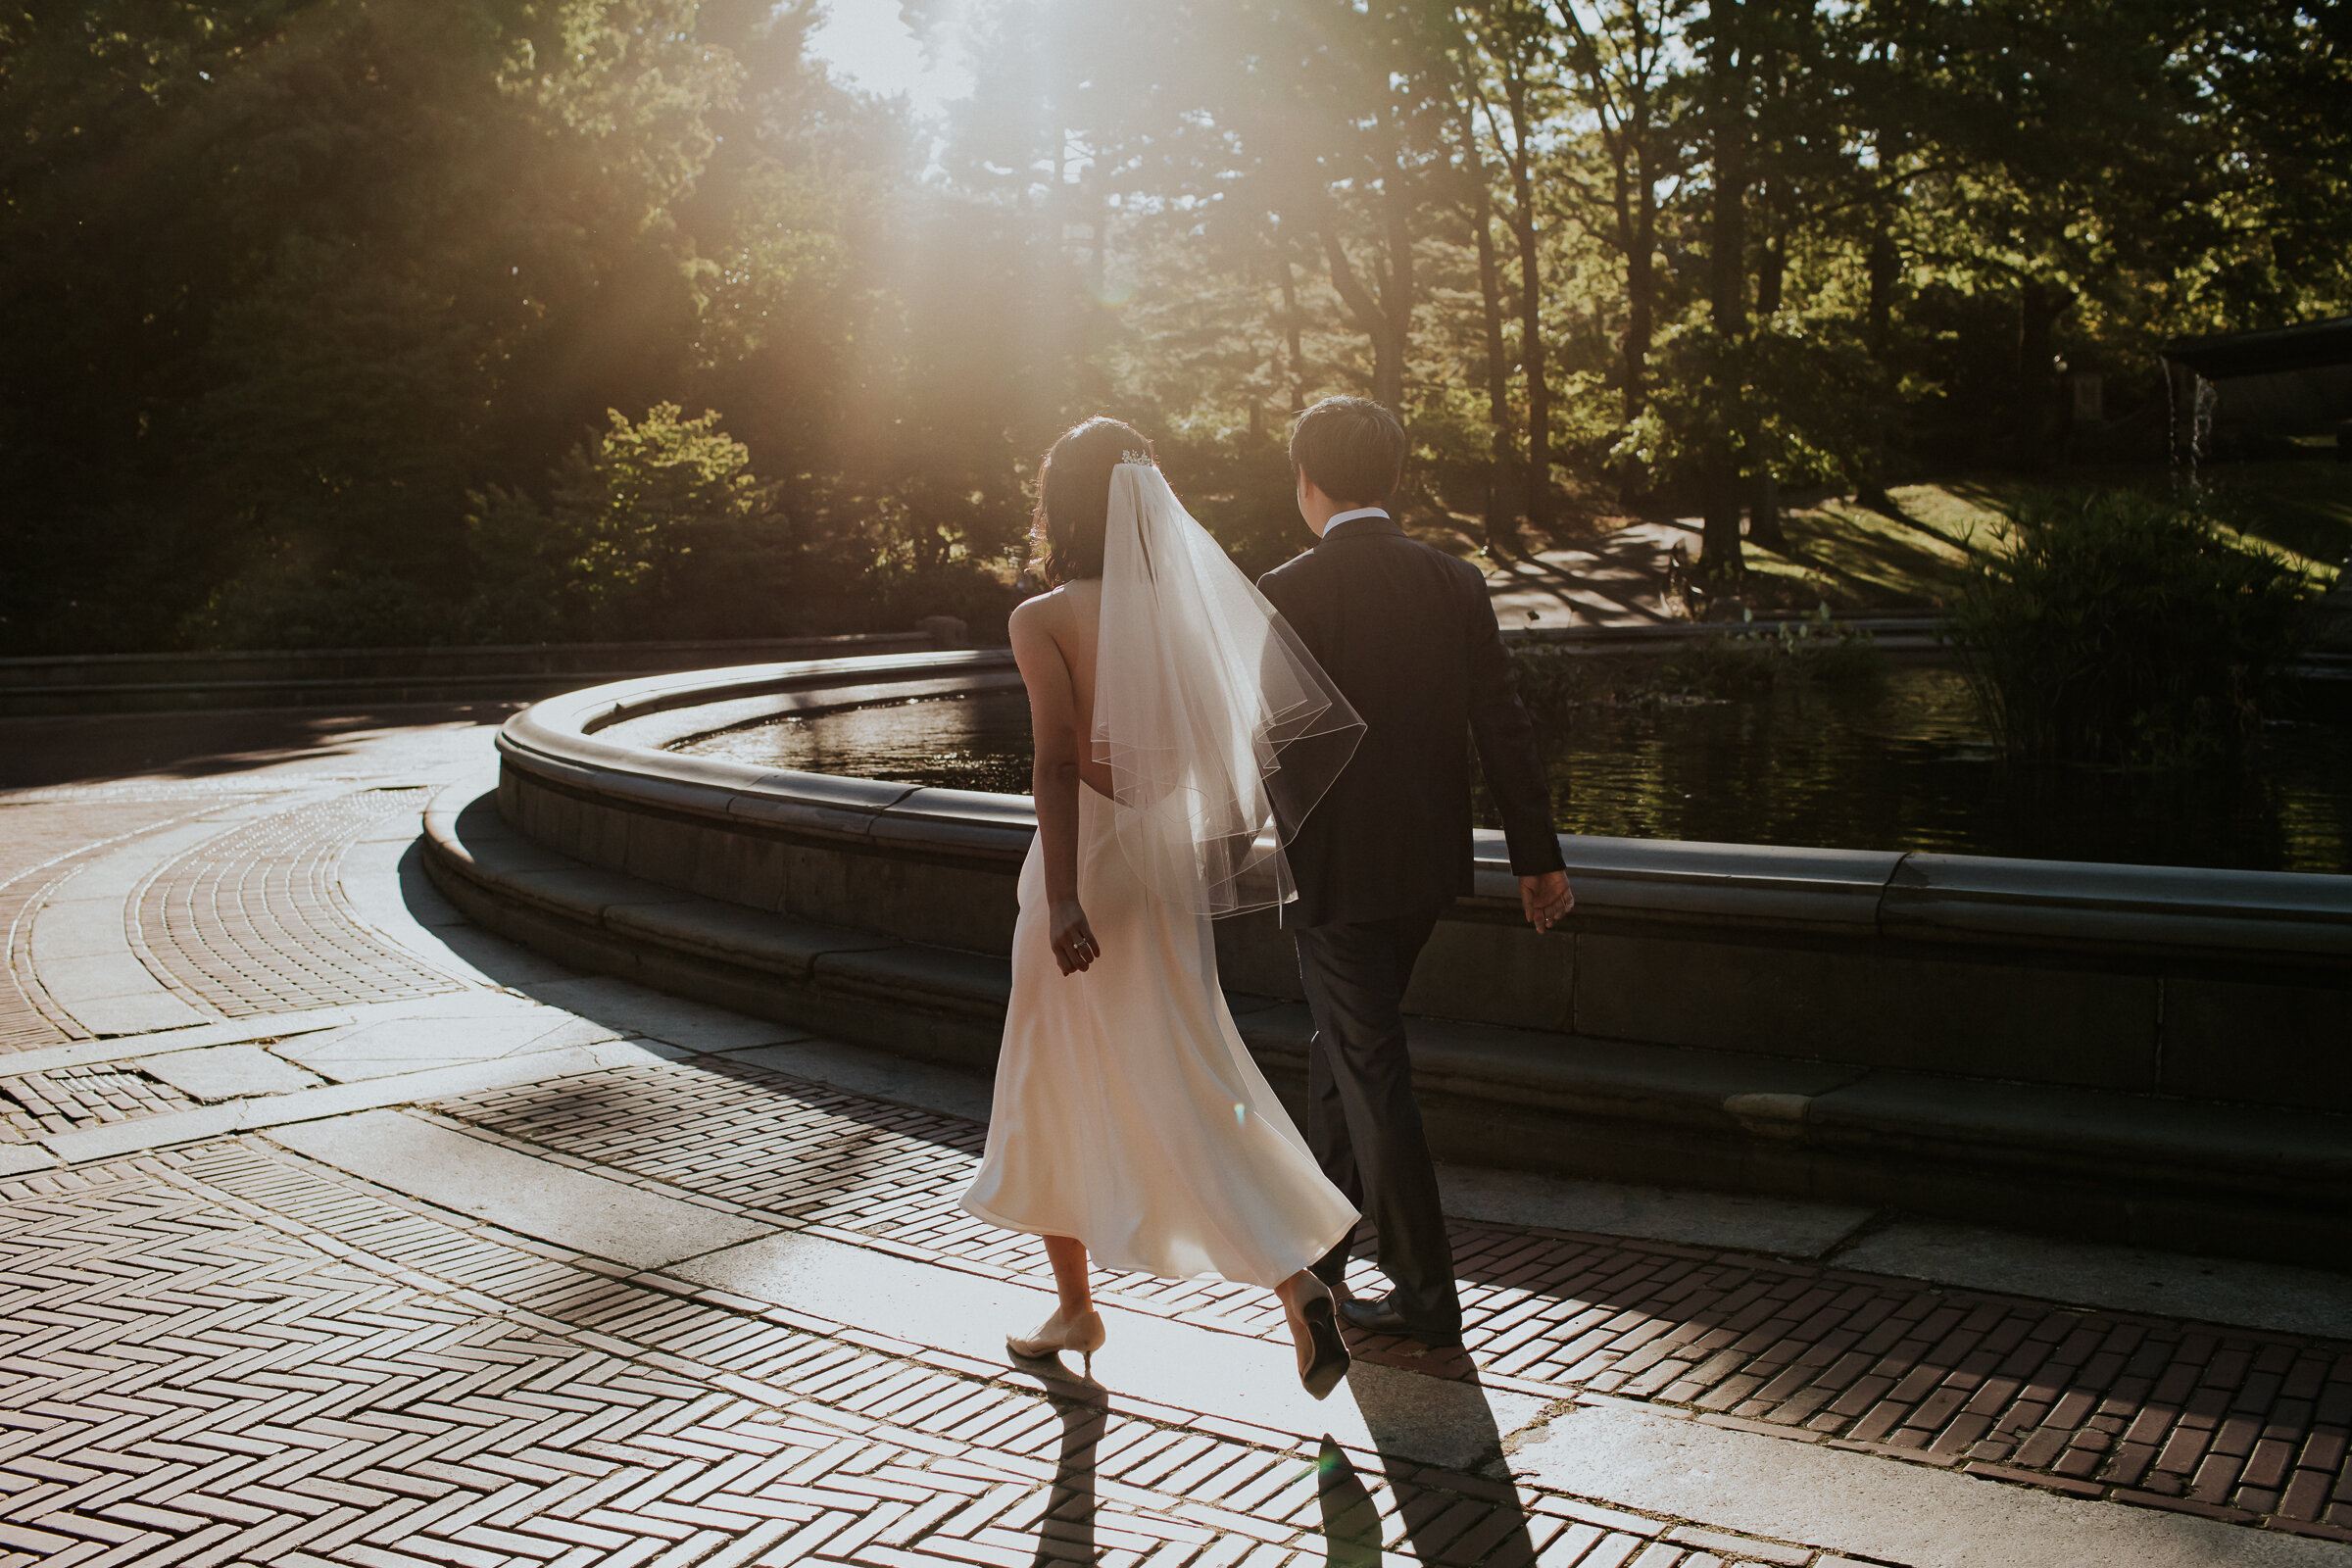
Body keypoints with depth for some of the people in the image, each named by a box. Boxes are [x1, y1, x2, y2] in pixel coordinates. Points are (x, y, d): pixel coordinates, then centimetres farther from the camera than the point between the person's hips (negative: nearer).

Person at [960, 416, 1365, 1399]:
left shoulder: (1043, 619, -10)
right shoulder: (1182, 607, 4)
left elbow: (1057, 762, -19)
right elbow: (1213, 746, 2)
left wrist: (1062, 894, -22)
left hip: (1087, 860, -5)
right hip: (1166, 863, 5)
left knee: (1053, 1087, 13)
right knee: (1193, 1086, 13)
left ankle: (1073, 1302, 25)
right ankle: (1294, 1280, -1)